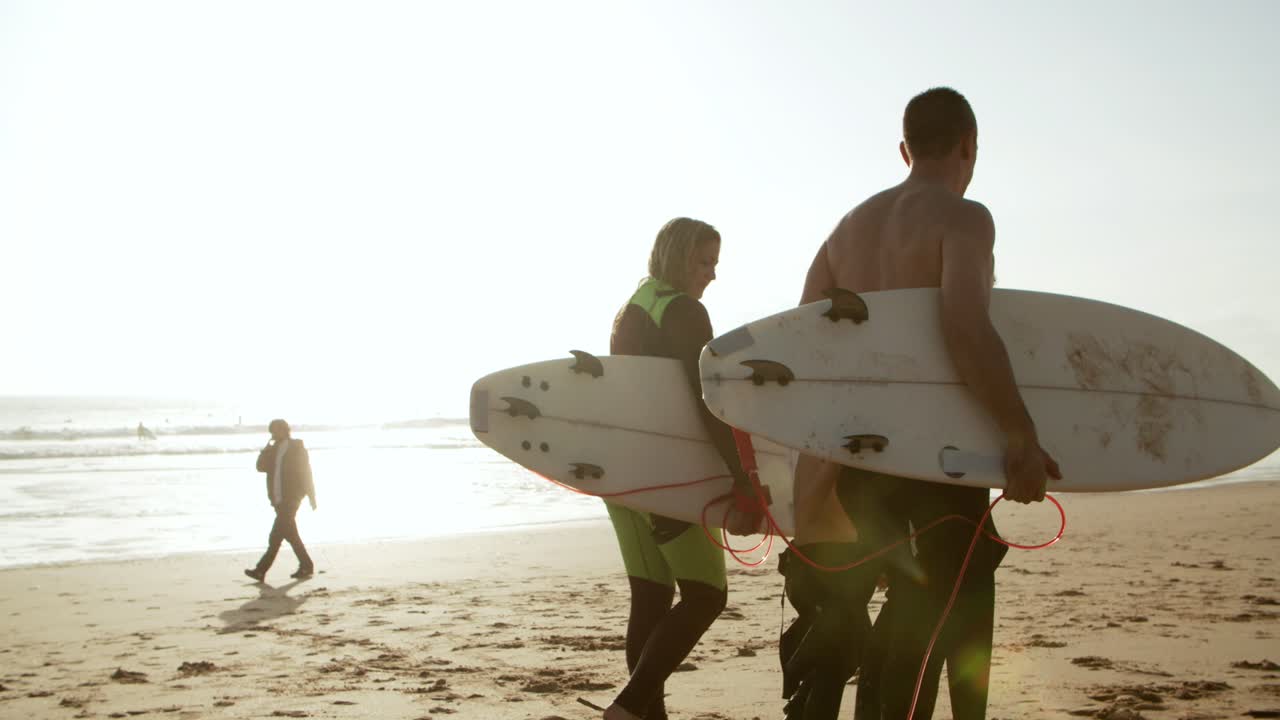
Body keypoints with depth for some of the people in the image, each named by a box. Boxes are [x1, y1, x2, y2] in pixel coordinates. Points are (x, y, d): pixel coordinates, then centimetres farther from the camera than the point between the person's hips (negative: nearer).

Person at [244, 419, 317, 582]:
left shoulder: (297, 448, -3)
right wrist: (267, 448, -6)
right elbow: (261, 467, 4)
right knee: (290, 533, 10)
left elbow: (306, 473, -2)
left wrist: (312, 497, -3)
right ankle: (306, 566, 18)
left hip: (291, 498, -7)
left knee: (276, 536, -11)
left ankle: (261, 570, -14)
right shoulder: (273, 449, 14)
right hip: (278, 499, 7)